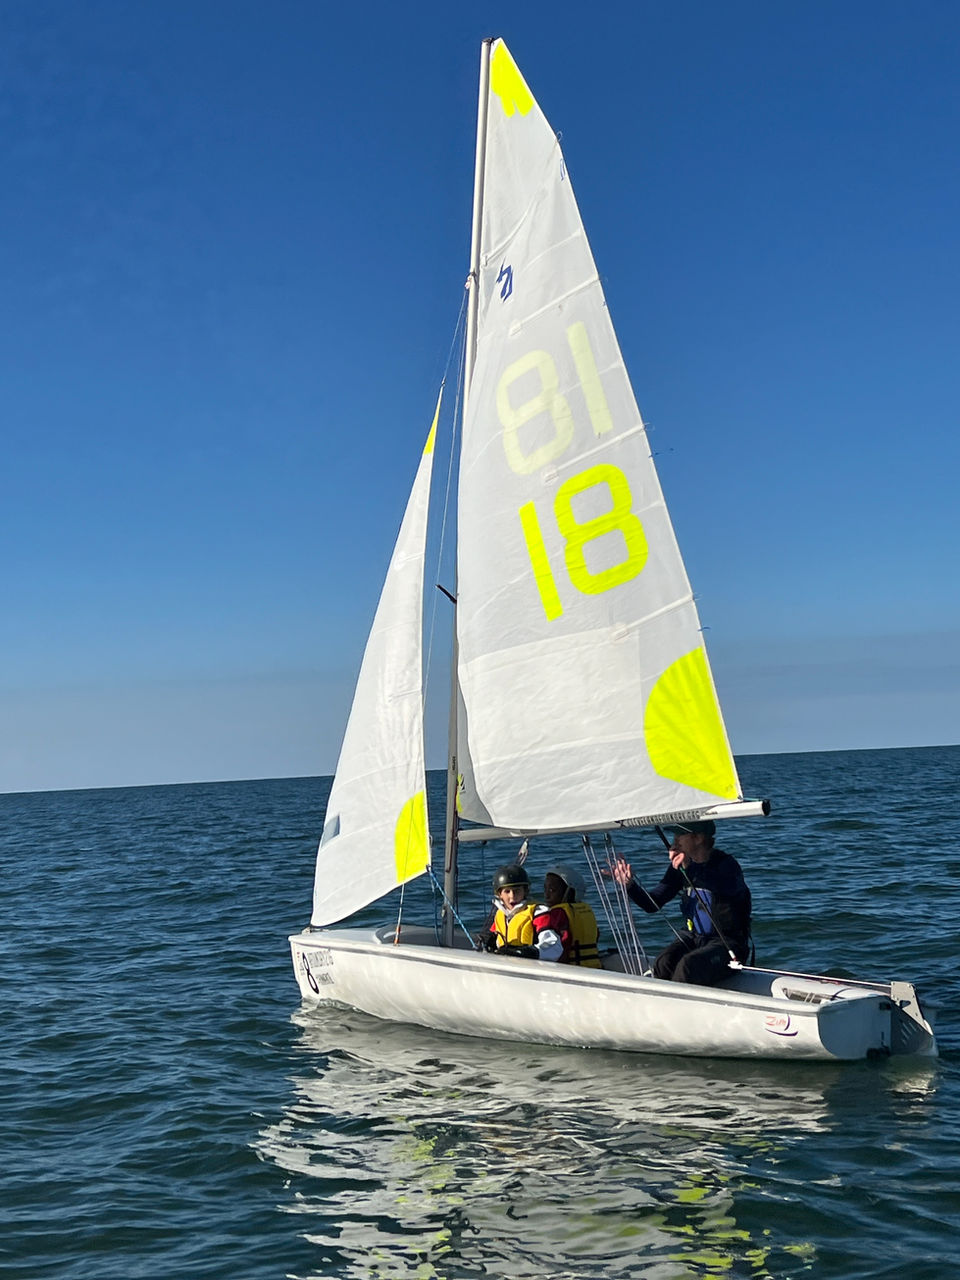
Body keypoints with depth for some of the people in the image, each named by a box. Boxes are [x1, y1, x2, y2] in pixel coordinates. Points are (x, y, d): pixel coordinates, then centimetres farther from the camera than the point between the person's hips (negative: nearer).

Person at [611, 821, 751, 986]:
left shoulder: (726, 864, -15)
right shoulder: (679, 866, 5)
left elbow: (732, 887, -41)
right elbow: (652, 903, 7)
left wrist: (690, 868, -46)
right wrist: (630, 885, -12)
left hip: (728, 943, -6)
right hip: (694, 938, 6)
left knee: (687, 966, -31)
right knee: (663, 963, -24)